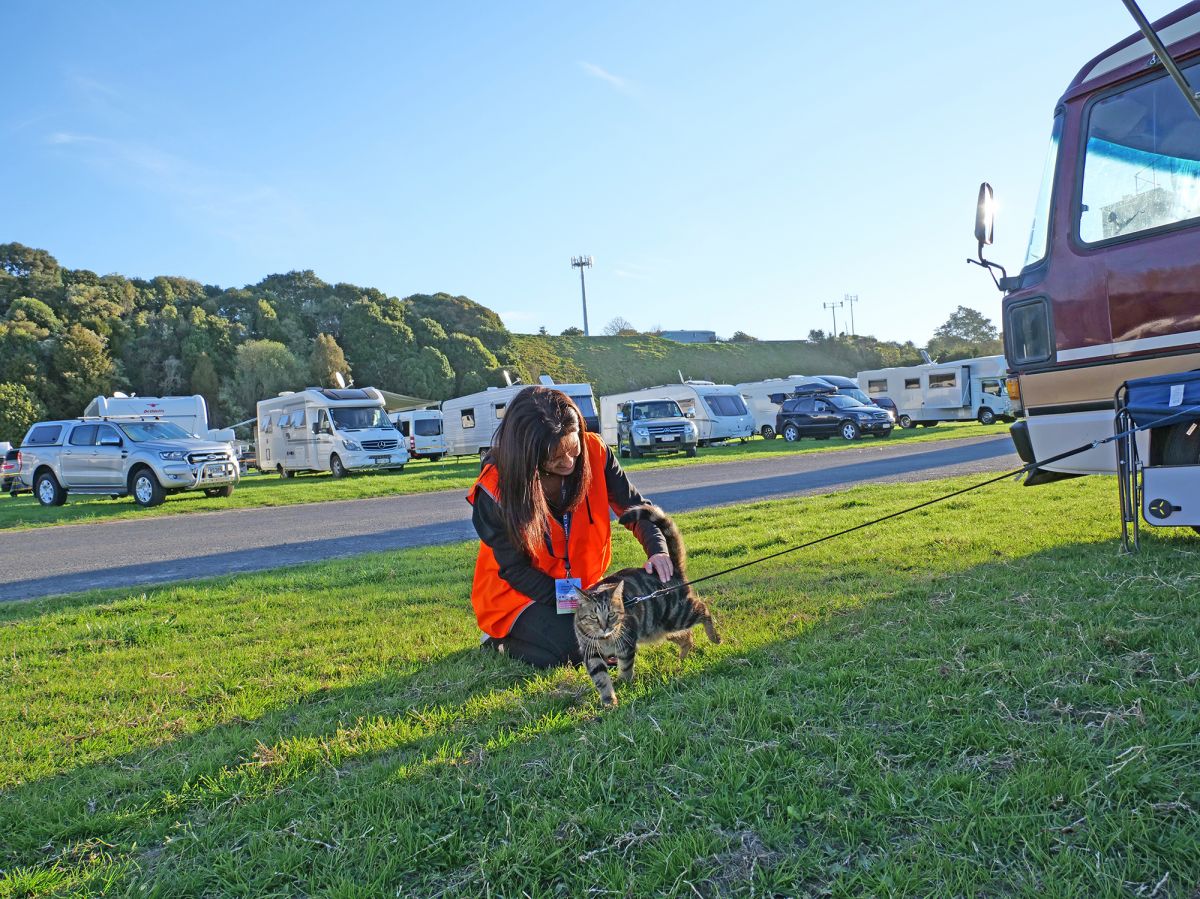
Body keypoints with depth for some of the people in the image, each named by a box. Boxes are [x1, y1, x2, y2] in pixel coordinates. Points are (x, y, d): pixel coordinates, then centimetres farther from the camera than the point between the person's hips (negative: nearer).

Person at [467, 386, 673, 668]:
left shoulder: (594, 452, -18)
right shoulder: (495, 490, -26)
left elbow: (633, 505, -10)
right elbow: (514, 569, -20)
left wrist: (657, 549, -30)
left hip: (581, 586, 5)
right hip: (516, 593, -4)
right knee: (570, 647, -24)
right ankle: (501, 639, 5)